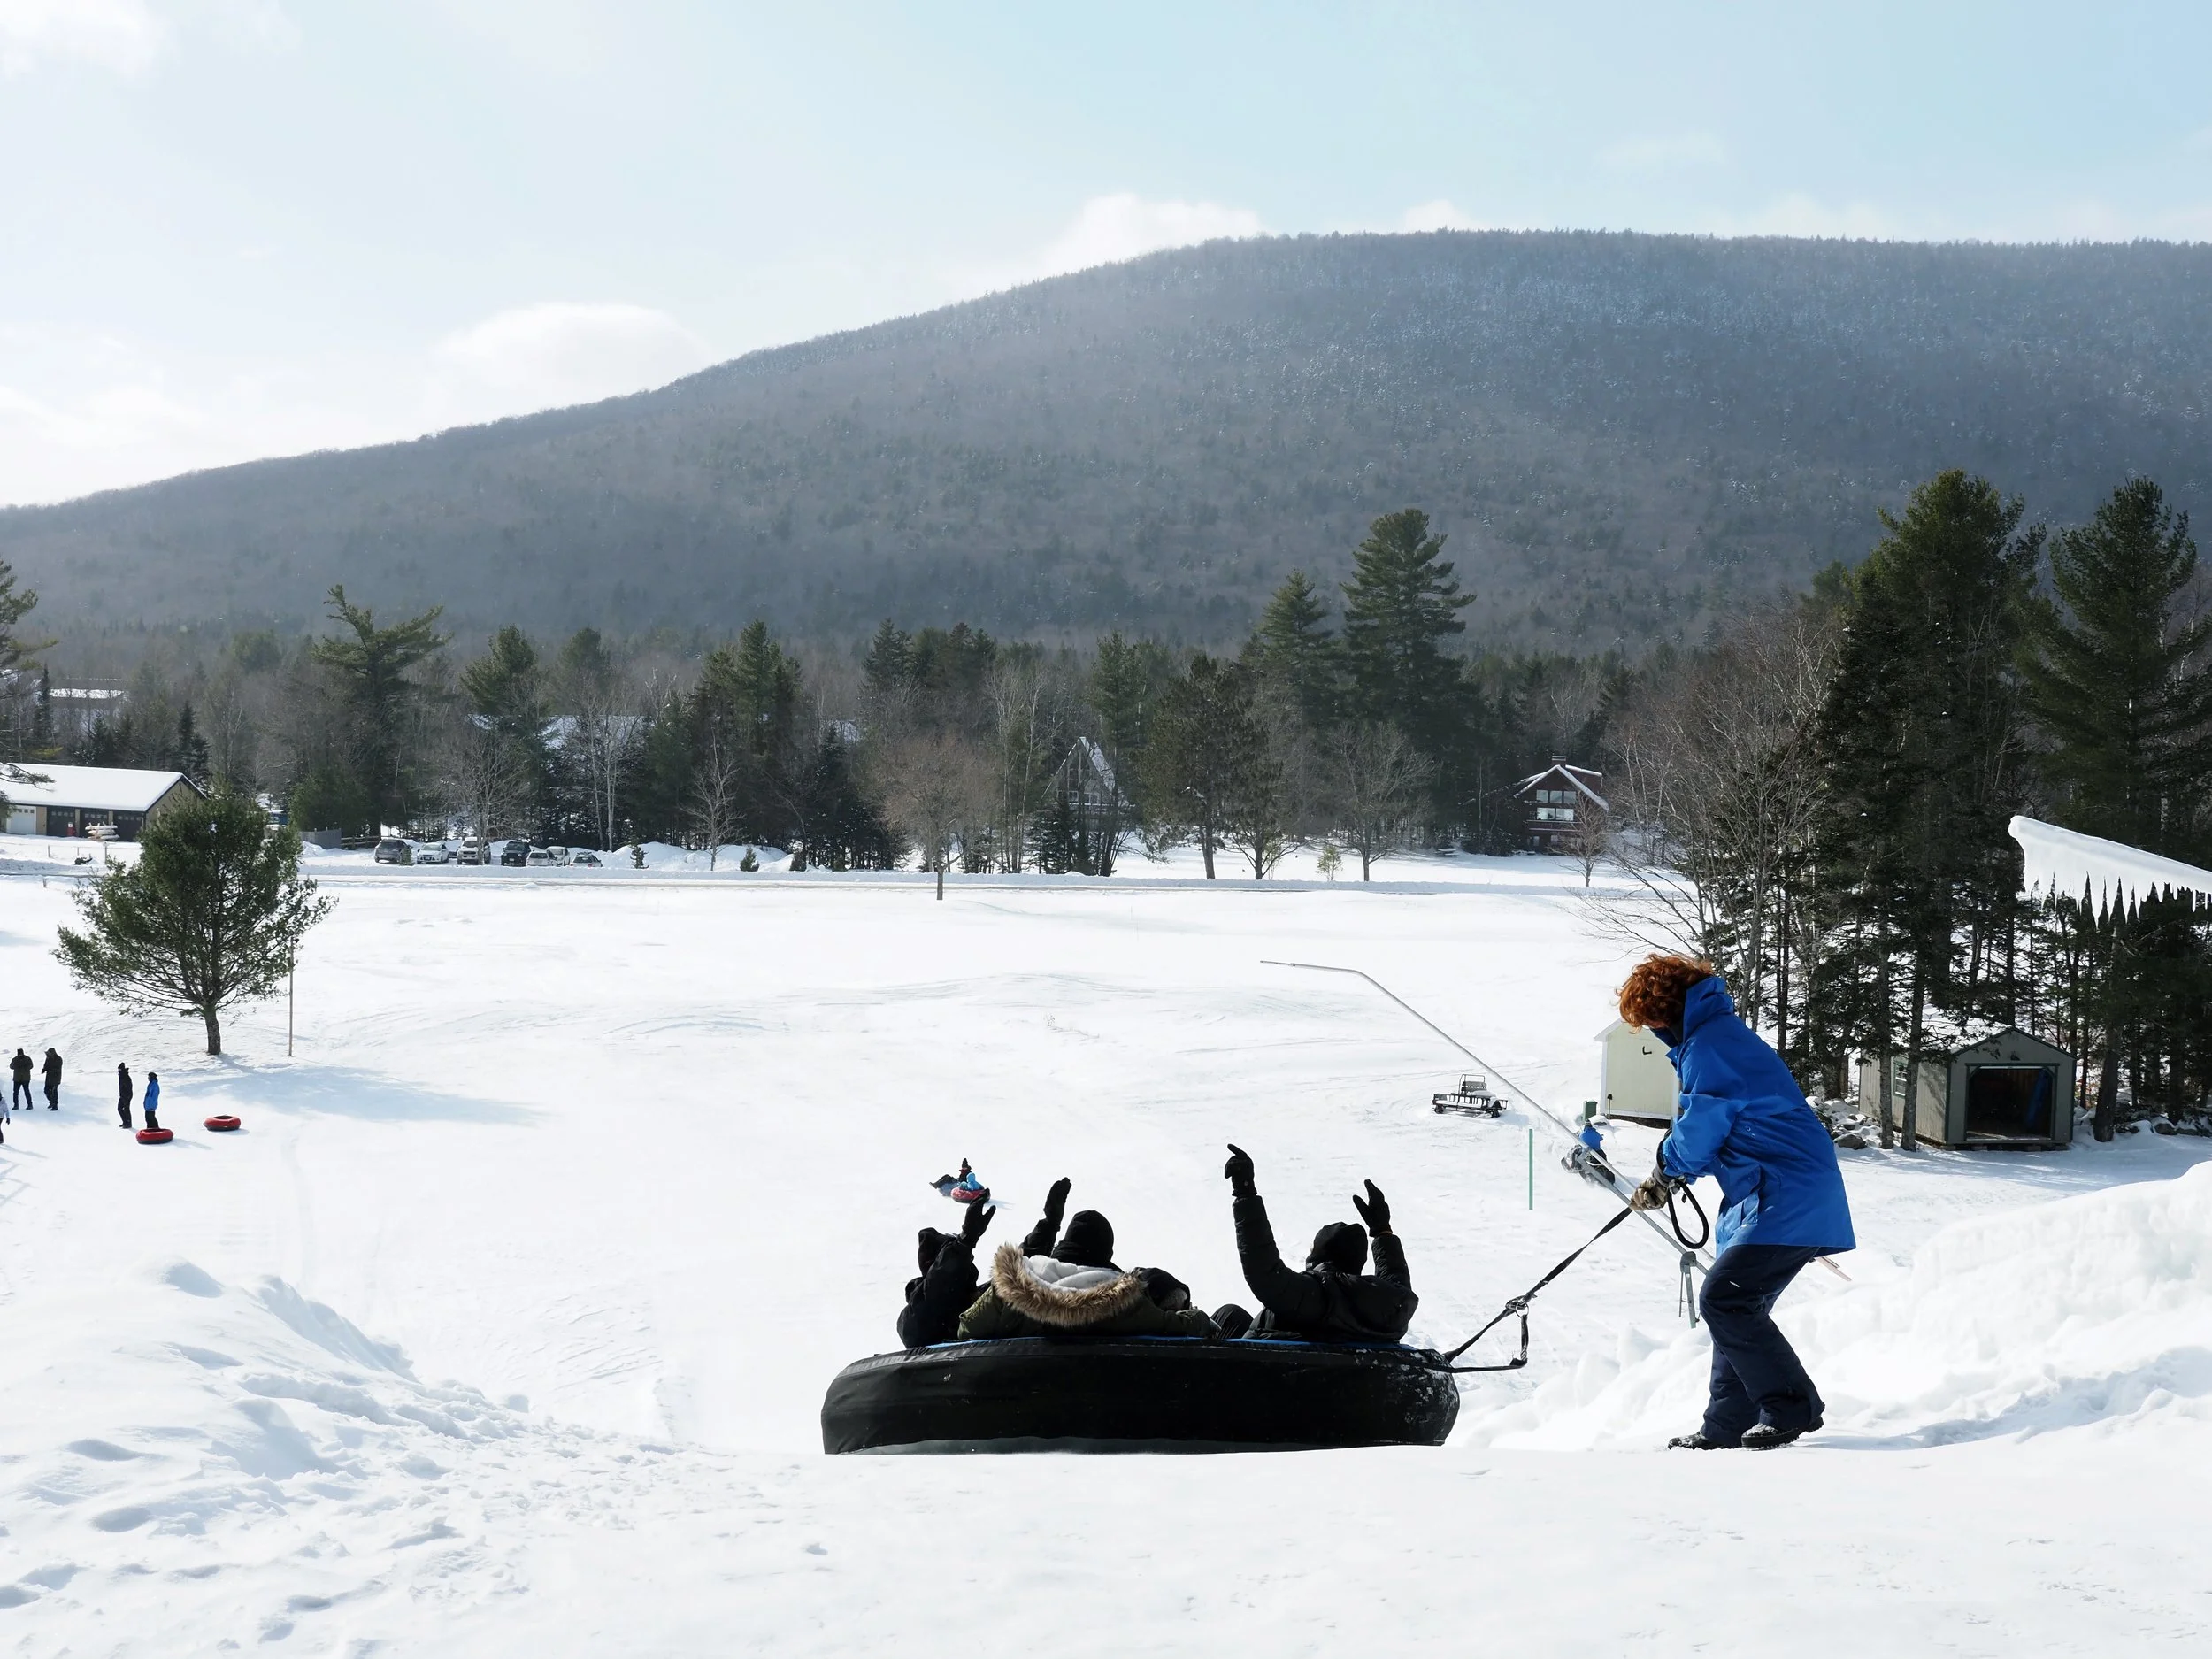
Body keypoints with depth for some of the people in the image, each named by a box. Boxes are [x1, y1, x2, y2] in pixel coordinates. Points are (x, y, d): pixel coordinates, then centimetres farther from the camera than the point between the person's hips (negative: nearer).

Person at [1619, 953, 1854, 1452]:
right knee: (1735, 1306, 13)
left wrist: (1664, 1174, 11)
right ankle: (1727, 1428, 18)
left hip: (1786, 1200, -11)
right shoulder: (1727, 1036, 21)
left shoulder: (1709, 1046, -12)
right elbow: (1719, 1129, 26)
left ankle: (1792, 1408, -10)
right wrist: (1668, 1176, 14)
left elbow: (1699, 1131, -10)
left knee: (1724, 1301, -15)